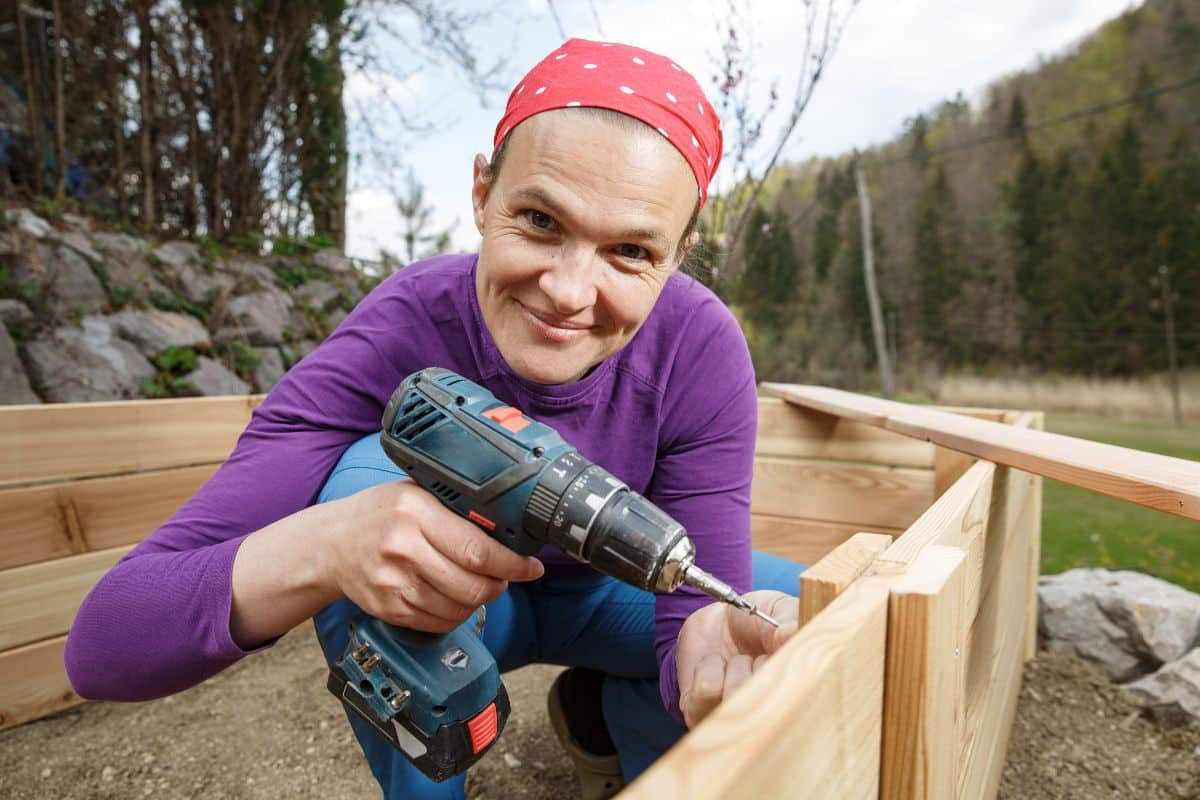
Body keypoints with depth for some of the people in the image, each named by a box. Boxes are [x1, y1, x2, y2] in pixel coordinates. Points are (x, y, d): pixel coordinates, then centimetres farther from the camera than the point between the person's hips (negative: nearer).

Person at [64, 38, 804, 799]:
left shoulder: (700, 347, -27)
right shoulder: (394, 339, -29)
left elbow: (701, 608, -25)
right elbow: (101, 648, -30)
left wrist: (712, 648, -49)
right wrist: (320, 546, -50)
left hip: (608, 589, 2)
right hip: (456, 609, -1)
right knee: (376, 467, -31)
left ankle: (601, 711, 9)